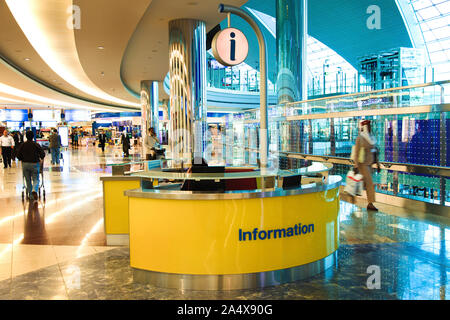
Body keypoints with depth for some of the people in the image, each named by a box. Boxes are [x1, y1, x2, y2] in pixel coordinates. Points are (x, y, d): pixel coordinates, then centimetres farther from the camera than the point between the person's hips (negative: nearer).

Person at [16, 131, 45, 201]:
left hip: (25, 164, 2)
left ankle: (30, 195, 17)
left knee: (28, 180, 13)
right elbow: (43, 154, -5)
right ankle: (34, 190, -25)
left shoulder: (22, 145, 0)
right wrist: (41, 159, 14)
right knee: (36, 179, 2)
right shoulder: (36, 145, -6)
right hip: (35, 164, -2)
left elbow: (18, 155, 2)